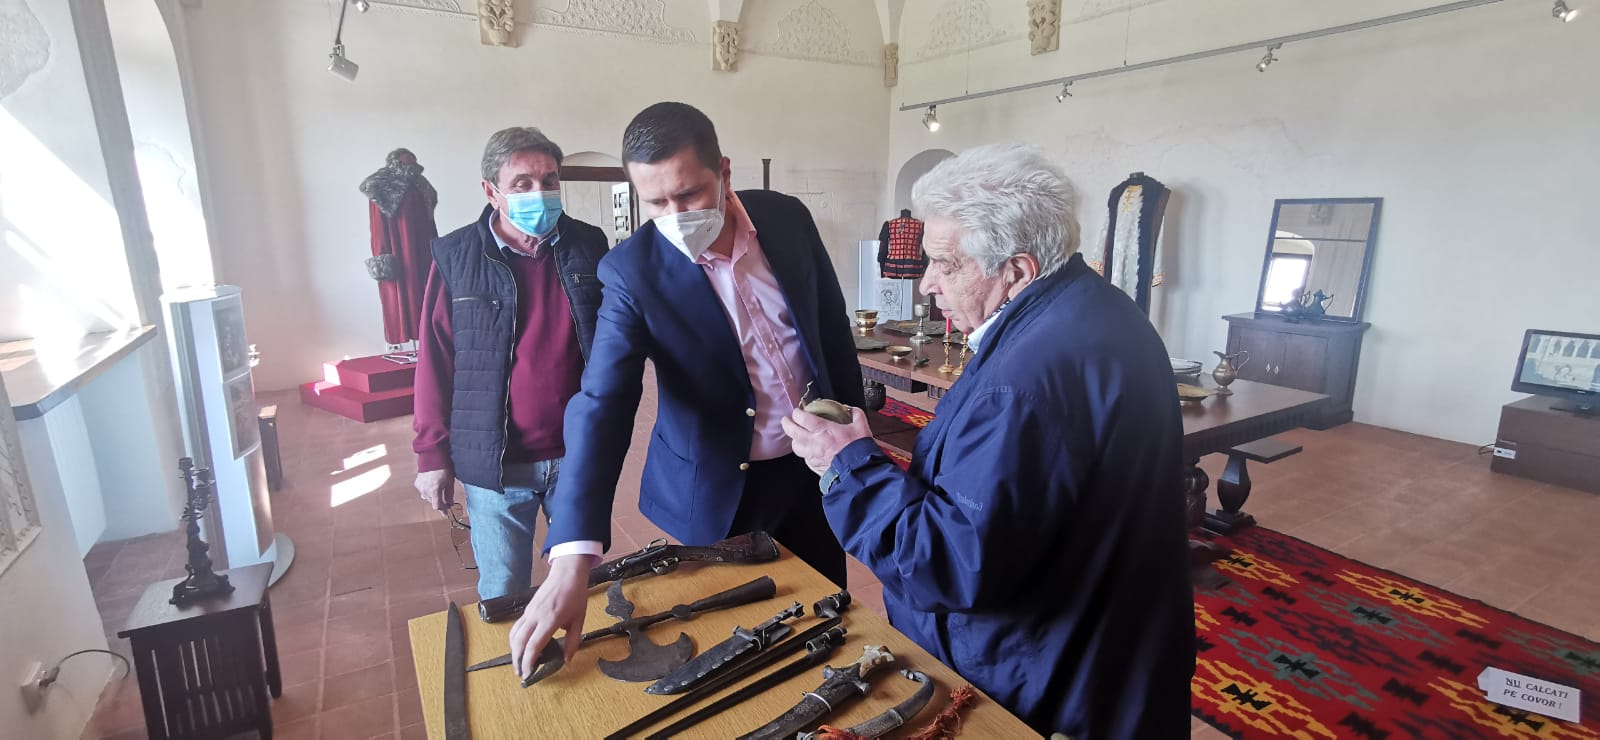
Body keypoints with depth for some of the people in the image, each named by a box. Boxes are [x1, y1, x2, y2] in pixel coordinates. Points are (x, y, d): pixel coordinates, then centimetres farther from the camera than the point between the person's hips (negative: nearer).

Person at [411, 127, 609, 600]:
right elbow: (435, 363, -1)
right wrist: (433, 455, 0)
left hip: (580, 455, 2)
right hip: (494, 463, -1)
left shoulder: (588, 246, 0)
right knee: (503, 598, 13)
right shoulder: (455, 257, -6)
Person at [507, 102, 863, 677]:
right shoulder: (631, 272, -18)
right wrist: (572, 562, -35)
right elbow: (602, 408, -26)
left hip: (813, 466, 4)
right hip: (717, 496, -3)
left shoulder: (787, 218, -8)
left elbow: (834, 328, 4)